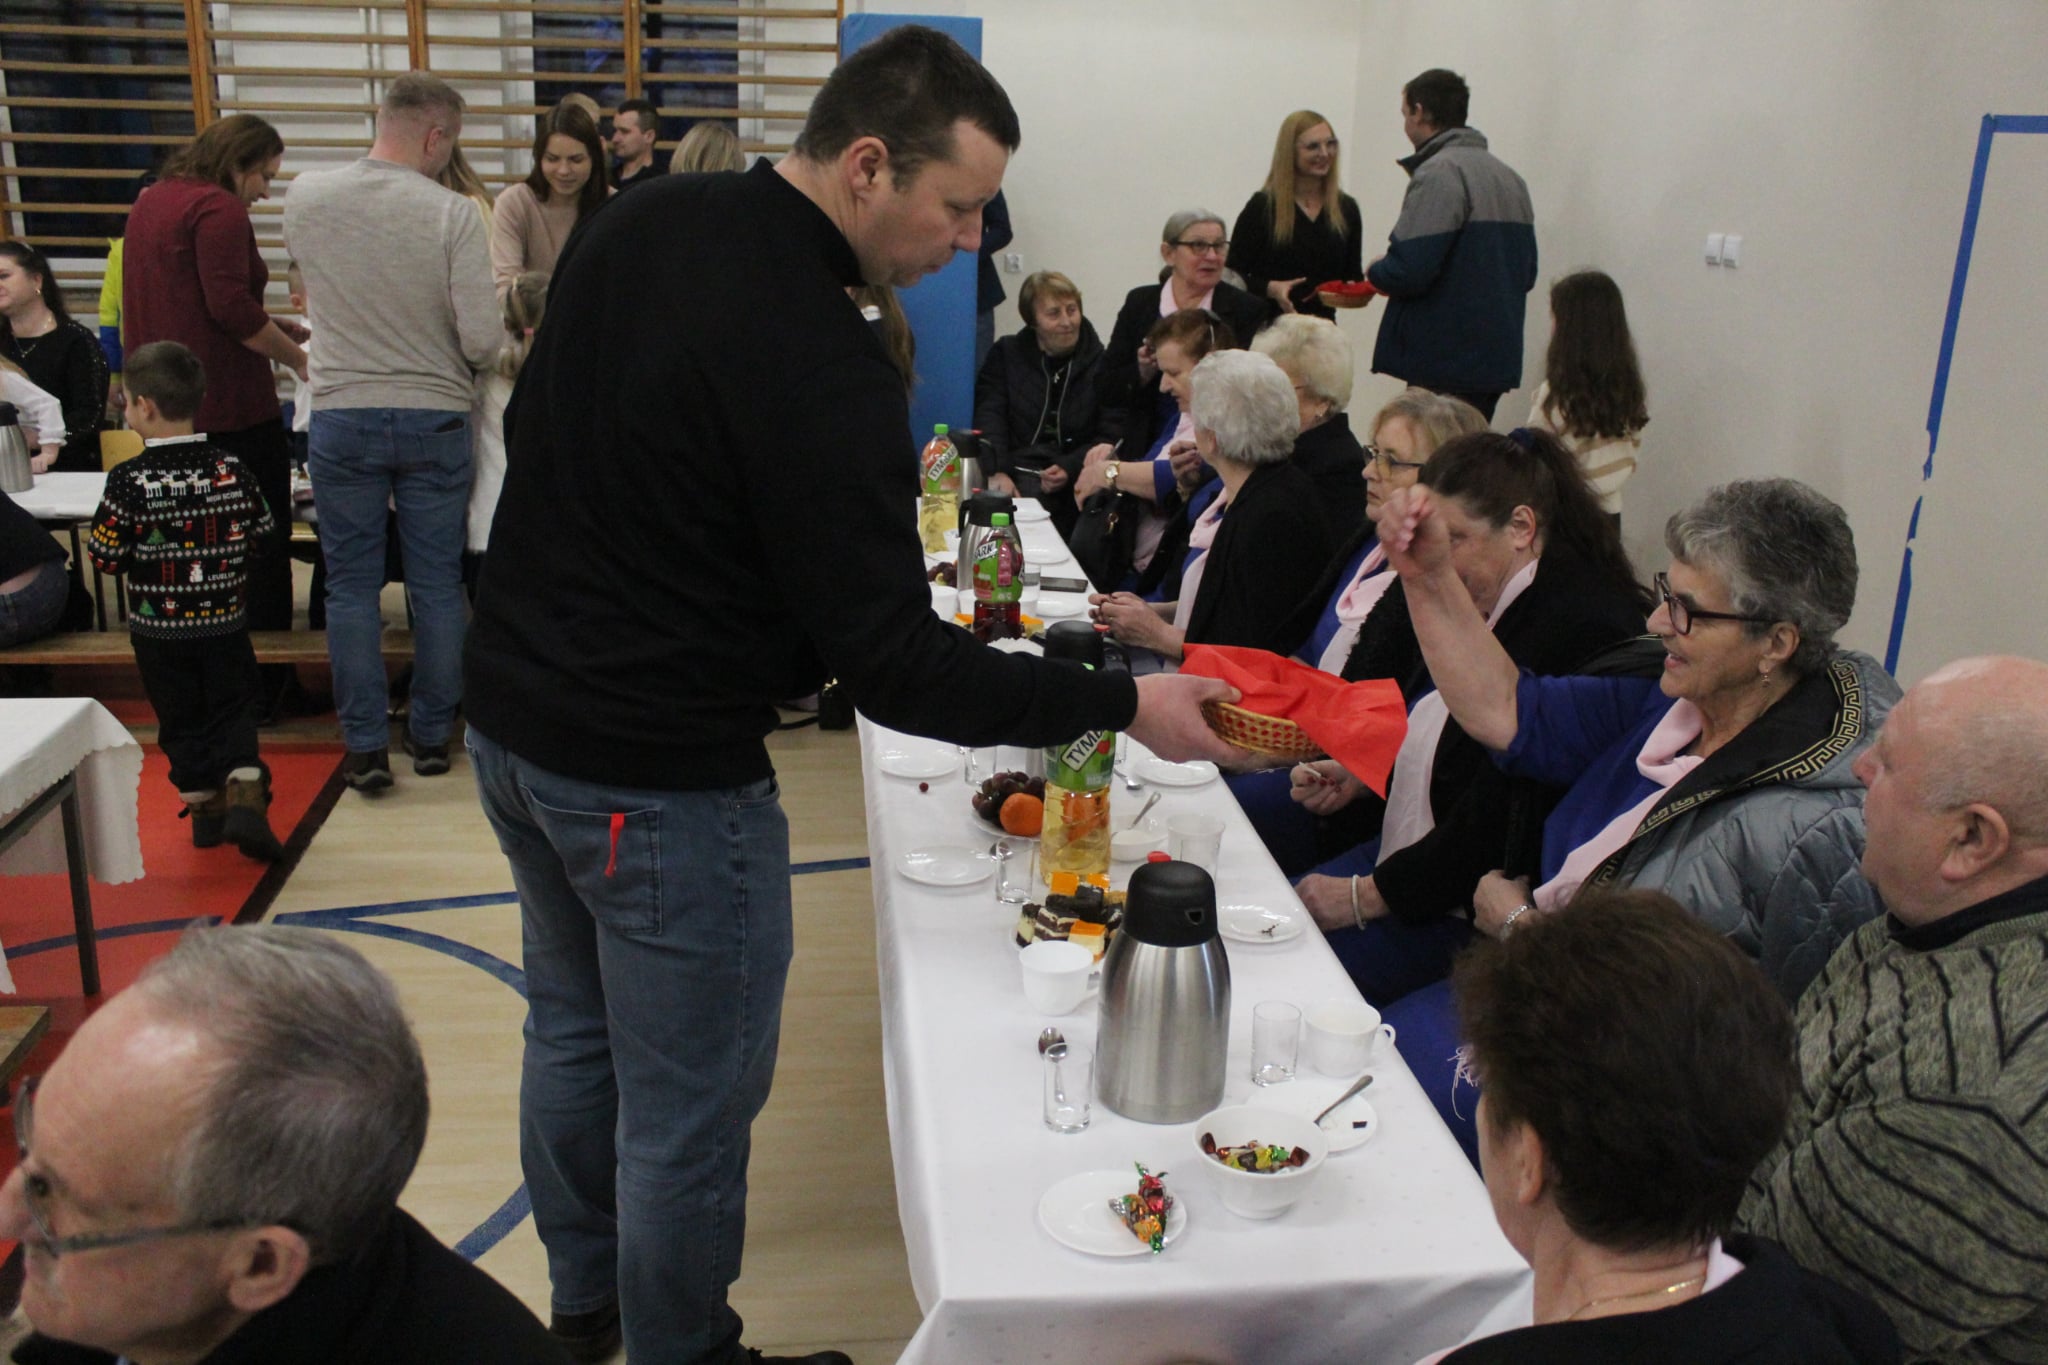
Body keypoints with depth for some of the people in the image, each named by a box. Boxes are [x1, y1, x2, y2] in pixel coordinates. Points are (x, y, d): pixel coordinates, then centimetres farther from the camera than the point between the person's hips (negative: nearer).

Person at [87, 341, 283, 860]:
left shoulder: (129, 482, -15)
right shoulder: (232, 470, -8)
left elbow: (106, 556, -11)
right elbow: (264, 534, 0)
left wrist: (143, 555, 8)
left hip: (157, 630, -1)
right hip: (225, 623, 1)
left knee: (180, 718, 14)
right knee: (233, 708, 12)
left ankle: (202, 802, 19)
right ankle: (244, 788, -8)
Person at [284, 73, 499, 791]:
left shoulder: (304, 199, -2)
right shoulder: (453, 214, -13)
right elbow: (483, 340, -16)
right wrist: (452, 367, 6)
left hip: (342, 416, 2)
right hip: (435, 417, -2)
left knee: (352, 585, 10)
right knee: (437, 583, 10)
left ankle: (365, 746, 13)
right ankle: (431, 735, 20)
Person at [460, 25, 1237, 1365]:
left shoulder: (636, 222, 1)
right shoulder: (819, 366, -26)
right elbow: (893, 666, -25)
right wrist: (1123, 703, -18)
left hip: (513, 710, 10)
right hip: (658, 777, -10)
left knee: (576, 1028, 26)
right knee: (689, 1109, 9)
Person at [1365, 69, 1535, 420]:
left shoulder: (1440, 173, -11)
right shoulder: (1510, 178, 18)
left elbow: (1410, 269, -21)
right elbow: (1527, 272, 18)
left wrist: (1375, 272, 0)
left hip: (1445, 360, -9)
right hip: (1497, 360, 9)